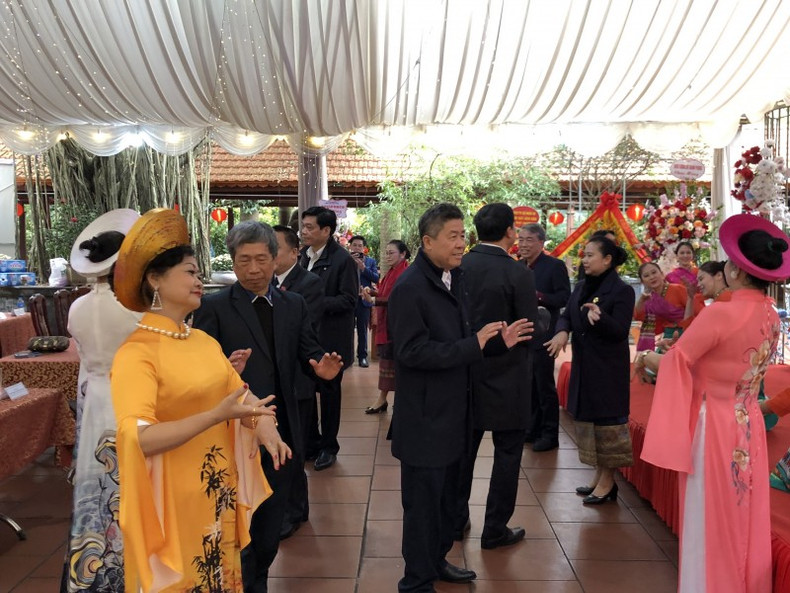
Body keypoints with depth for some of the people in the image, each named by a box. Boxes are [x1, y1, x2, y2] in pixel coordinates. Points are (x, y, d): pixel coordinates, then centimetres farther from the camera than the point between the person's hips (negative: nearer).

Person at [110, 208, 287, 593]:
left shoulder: (204, 341, 6)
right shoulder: (136, 352, -17)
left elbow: (240, 391, 5)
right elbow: (136, 439, -27)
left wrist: (262, 424, -16)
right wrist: (217, 415, -33)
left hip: (219, 493, 7)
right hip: (173, 500, -6)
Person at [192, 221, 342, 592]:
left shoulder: (294, 305, 6)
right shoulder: (214, 307, -8)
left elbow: (310, 355, 3)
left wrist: (323, 368, -19)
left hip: (282, 434, 5)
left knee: (270, 530, 21)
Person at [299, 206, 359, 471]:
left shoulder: (342, 259, -14)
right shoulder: (304, 255, 6)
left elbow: (348, 299, -17)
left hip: (330, 339, -6)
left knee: (329, 392, 8)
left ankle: (328, 446, 24)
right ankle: (310, 442, 29)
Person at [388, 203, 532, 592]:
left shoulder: (456, 278, 7)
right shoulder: (409, 288, -19)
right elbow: (412, 352, -26)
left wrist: (497, 340, 0)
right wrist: (475, 345, -27)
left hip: (452, 411, 9)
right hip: (425, 417, -8)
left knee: (446, 496, 22)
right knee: (423, 502, 5)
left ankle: (437, 561, 42)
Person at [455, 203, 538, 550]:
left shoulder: (458, 267, -5)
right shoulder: (518, 275, -17)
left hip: (466, 371, 5)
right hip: (506, 377, -4)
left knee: (464, 447, 17)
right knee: (507, 453, 10)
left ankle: (455, 519, 29)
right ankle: (495, 530, 20)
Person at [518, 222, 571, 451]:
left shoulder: (555, 266, -10)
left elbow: (565, 297, -15)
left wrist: (539, 296, -27)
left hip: (542, 336, -7)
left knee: (545, 386, 1)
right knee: (529, 385, 15)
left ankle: (550, 434, 12)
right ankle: (533, 428, 27)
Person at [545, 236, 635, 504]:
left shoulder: (622, 290, -11)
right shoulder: (581, 287, 11)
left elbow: (621, 331, -17)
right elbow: (566, 315, 6)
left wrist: (599, 317, -36)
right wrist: (562, 331, -16)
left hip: (608, 368, -7)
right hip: (583, 364, 7)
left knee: (607, 421, -1)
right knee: (588, 418, 13)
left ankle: (608, 481, 12)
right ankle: (599, 475, 27)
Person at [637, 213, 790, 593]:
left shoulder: (721, 314, -22)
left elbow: (674, 363, -15)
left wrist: (646, 358, 6)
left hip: (715, 427, -7)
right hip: (749, 427, 7)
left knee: (712, 525, 7)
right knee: (743, 521, 18)